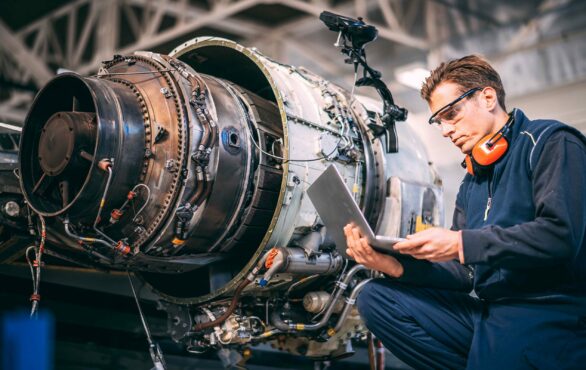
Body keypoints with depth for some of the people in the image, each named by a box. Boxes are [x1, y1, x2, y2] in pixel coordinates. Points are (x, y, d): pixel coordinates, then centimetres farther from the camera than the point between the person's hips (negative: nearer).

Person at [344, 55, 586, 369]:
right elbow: (465, 272, 15)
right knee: (375, 297, -4)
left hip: (547, 313, -8)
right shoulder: (473, 179, 22)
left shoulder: (551, 143, -3)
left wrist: (461, 243, -19)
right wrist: (397, 265, -3)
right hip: (484, 306, 8)